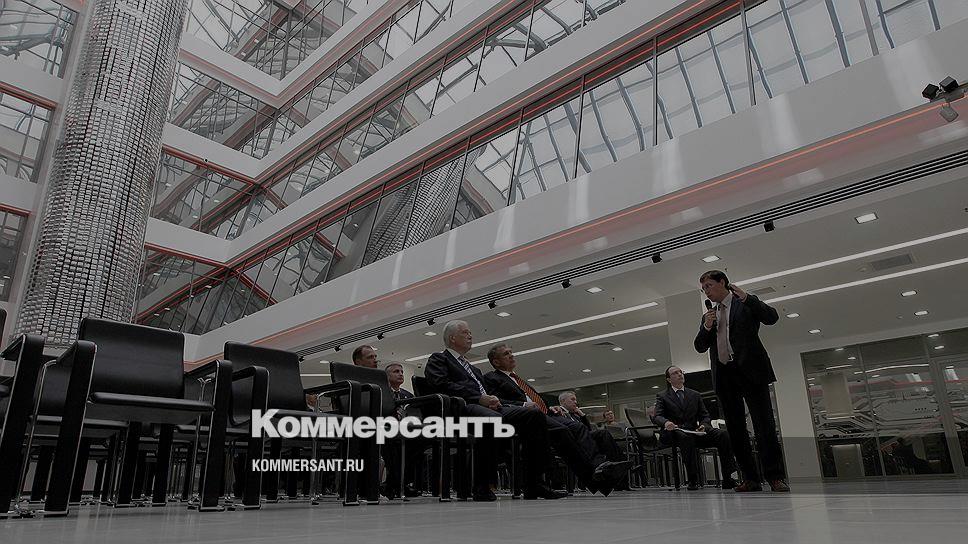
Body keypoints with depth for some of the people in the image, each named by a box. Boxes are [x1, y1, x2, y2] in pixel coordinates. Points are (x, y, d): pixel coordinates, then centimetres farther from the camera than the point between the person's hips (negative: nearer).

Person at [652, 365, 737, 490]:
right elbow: (657, 416, -3)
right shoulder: (662, 397, 10)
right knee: (686, 437, -39)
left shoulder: (695, 395, 22)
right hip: (673, 433, -4)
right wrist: (666, 423, -28)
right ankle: (693, 481, -34)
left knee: (724, 435, -20)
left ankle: (728, 479, -21)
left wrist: (703, 425, -9)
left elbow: (704, 415, 16)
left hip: (694, 432, 4)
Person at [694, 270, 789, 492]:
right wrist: (706, 327, -1)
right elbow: (700, 347, 16)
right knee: (735, 429, 3)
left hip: (749, 371, -5)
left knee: (764, 424, -8)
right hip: (724, 375, 5)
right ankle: (751, 478, 8)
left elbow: (772, 317, -7)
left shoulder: (746, 303, 8)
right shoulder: (708, 315, 21)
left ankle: (775, 477, -4)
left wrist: (746, 297, -13)